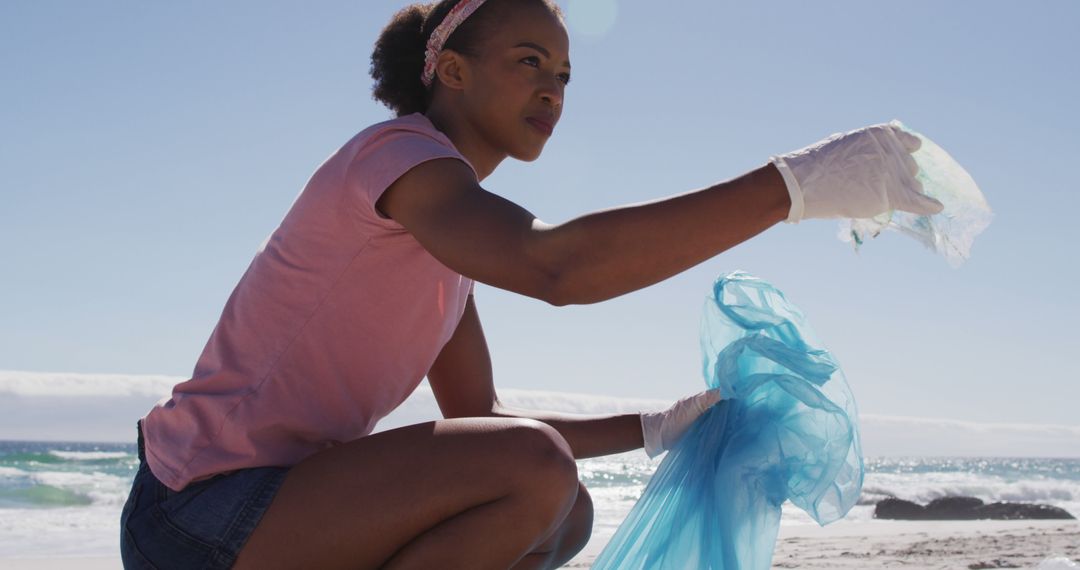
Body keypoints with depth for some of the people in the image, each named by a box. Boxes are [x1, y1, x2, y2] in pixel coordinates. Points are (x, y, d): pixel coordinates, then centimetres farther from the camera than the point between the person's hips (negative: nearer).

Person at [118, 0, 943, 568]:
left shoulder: (446, 237, 15)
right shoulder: (393, 153, -14)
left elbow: (480, 419, 15)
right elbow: (558, 264, -34)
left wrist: (654, 430, 5)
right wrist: (794, 182, -34)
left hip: (282, 494, 9)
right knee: (535, 469, -27)